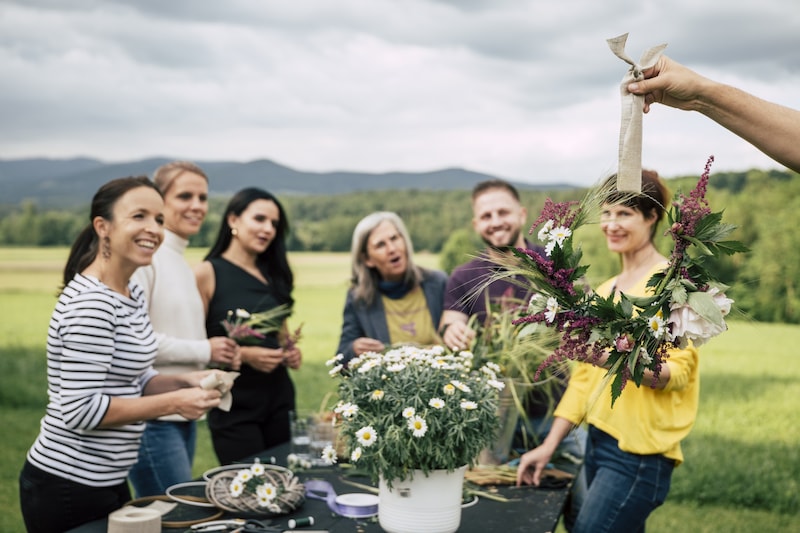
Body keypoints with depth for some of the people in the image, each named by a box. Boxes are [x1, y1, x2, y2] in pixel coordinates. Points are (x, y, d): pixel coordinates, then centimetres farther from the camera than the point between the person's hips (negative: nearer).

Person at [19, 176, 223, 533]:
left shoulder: (132, 294, 6)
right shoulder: (91, 303, -21)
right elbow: (80, 410, -25)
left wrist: (184, 383, -3)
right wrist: (174, 403, -21)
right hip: (68, 487, -9)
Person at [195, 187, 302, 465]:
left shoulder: (273, 274, 12)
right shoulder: (207, 273, -6)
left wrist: (291, 351, 3)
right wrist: (243, 354, -20)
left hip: (279, 399, 6)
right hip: (234, 407, -5)